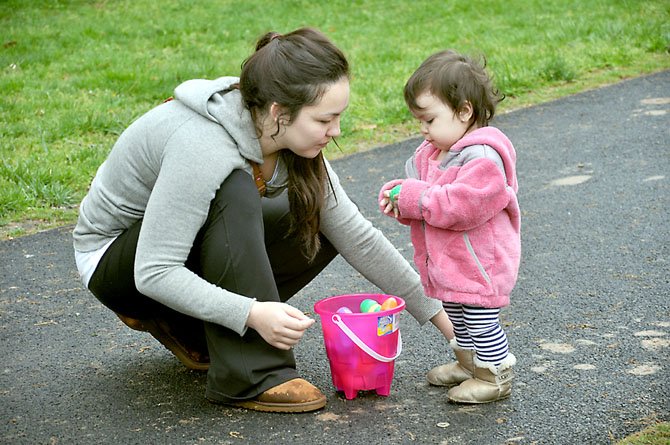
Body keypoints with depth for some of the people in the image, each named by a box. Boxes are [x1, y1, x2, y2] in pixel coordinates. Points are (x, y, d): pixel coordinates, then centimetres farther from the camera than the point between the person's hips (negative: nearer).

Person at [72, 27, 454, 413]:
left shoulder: (293, 138, -12)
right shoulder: (204, 146, -35)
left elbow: (356, 236, -5)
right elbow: (153, 273, -35)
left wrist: (436, 313, -4)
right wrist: (252, 314, -43)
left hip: (187, 242, 7)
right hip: (110, 261, -7)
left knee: (320, 229, -8)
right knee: (235, 194, -33)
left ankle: (185, 327, 2)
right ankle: (250, 376, -26)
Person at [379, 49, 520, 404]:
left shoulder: (482, 156, -25)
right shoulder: (434, 151, 6)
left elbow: (463, 204, -33)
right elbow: (417, 182, 13)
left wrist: (415, 197, -28)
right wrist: (397, 195, -10)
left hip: (479, 262, -10)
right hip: (447, 261, 10)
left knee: (480, 318, 0)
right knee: (455, 315, 24)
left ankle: (495, 377, 14)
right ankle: (468, 363, 41)